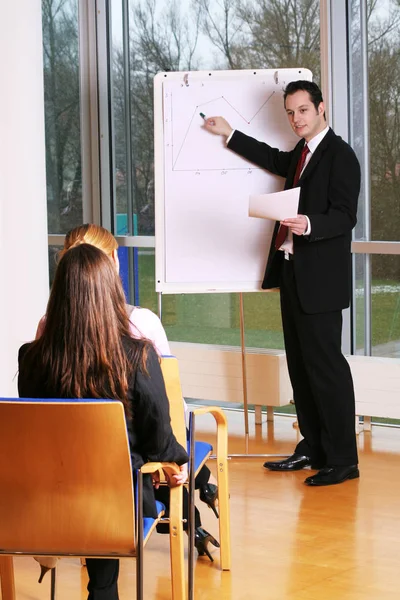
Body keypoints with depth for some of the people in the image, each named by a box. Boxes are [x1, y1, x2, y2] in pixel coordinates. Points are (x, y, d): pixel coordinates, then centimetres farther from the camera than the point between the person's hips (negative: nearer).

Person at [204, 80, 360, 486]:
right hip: (292, 273, 10)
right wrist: (229, 134, 42)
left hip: (319, 280, -10)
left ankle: (343, 460, -5)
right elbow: (276, 160, 39)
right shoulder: (301, 155, 17)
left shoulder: (340, 156, -10)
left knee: (325, 365, -9)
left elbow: (344, 216, -18)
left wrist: (309, 225, -35)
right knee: (300, 365, 13)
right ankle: (313, 449, 22)